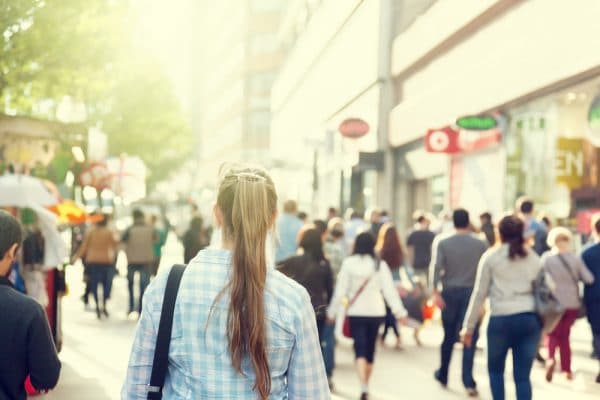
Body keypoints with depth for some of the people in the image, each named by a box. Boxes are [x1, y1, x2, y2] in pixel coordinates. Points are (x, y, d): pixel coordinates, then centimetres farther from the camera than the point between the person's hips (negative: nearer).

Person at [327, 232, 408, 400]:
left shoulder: (348, 263, -7)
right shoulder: (380, 264, -4)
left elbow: (340, 290, -4)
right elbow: (389, 289, -8)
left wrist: (332, 311, 6)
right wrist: (399, 311, -5)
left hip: (356, 312, -2)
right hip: (376, 312, 2)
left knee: (360, 349, -3)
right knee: (370, 349, 16)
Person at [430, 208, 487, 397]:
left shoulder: (444, 243, 0)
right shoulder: (481, 244, 1)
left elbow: (436, 267, -12)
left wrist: (435, 291, -16)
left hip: (450, 293, 1)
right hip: (472, 293, -1)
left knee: (449, 337, 16)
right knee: (470, 337, -2)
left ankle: (443, 375, 30)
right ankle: (468, 382, -9)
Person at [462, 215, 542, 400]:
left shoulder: (491, 256, 3)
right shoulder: (533, 257, 12)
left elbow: (480, 294, 2)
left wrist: (469, 326, 7)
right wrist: (544, 324, 16)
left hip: (501, 319, -2)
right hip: (531, 319, 3)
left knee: (495, 370, 18)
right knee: (523, 376, 5)